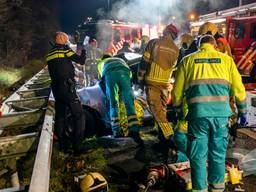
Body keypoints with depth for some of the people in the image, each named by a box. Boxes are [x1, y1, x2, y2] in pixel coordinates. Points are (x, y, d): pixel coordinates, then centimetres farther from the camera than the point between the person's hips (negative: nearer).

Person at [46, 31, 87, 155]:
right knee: (79, 116, 0)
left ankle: (62, 145, 21)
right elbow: (81, 61, -3)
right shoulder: (65, 51, -6)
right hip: (67, 88, -6)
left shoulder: (49, 55, 11)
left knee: (60, 116, 15)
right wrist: (83, 52, 17)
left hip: (56, 89, 7)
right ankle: (77, 146, -4)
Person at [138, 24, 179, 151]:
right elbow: (172, 67, 12)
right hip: (165, 83, 5)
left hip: (152, 82, -5)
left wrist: (140, 78, 3)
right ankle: (163, 138, 24)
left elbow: (144, 62, -7)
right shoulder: (175, 49, 6)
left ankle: (170, 137, -12)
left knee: (157, 111, -6)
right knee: (162, 110, 17)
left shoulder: (154, 43, -6)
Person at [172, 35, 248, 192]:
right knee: (218, 153, 17)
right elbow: (238, 89, 10)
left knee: (198, 155, 10)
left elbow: (177, 90, 9)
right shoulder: (226, 59, 14)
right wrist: (242, 112, 20)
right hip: (221, 113, 2)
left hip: (198, 113, -1)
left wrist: (178, 110, 22)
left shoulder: (188, 60, 12)